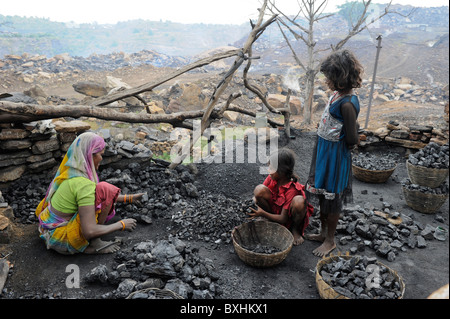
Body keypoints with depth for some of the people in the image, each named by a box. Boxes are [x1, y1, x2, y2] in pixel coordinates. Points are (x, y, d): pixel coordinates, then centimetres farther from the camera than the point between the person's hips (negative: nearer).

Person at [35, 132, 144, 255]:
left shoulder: (70, 170, 1)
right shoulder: (83, 183, -26)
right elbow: (90, 232, -29)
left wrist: (127, 198, 15)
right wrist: (121, 225, -15)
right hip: (60, 240, -9)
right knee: (105, 189, -18)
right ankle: (94, 244, -8)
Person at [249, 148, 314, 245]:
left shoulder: (292, 189, -30)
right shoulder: (271, 178, -15)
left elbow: (283, 219, -25)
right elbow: (259, 194, -1)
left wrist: (262, 213, -33)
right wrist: (256, 200, -25)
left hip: (288, 216, -4)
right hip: (275, 210, 4)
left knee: (299, 201, -39)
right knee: (259, 189, -23)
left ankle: (295, 229, -9)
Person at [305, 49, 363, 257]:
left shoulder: (347, 104, -25)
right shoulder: (337, 94, 3)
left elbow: (352, 140, -23)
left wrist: (340, 146, -3)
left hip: (335, 155, -9)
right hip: (323, 150, 9)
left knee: (332, 198, 7)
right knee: (322, 194, 20)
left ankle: (330, 240, 27)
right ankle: (323, 232, 39)